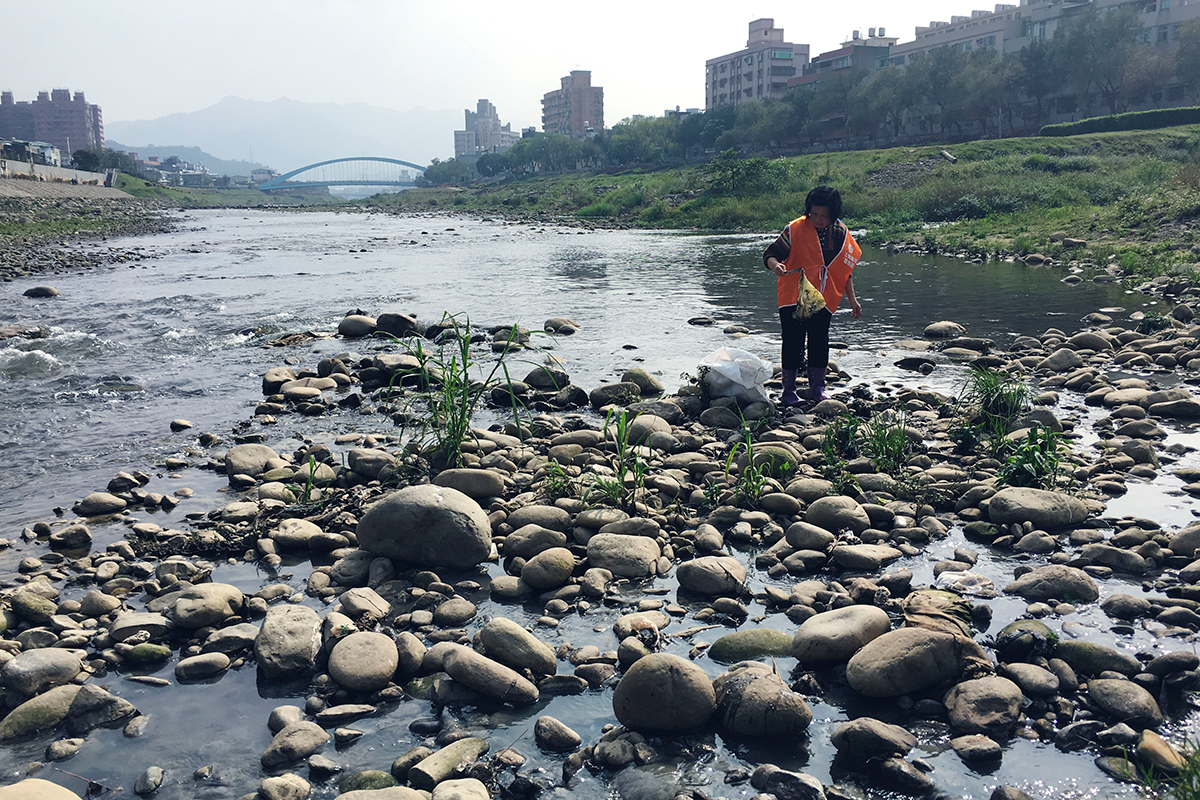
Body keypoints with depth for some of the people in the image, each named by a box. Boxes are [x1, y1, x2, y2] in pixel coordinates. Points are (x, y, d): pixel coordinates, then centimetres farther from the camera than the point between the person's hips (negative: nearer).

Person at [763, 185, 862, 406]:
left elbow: (845, 269, 12)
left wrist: (852, 300, 11)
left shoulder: (841, 234, 2)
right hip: (793, 297, -4)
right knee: (793, 342, -2)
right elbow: (770, 254, -11)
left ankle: (817, 388, 21)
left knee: (820, 342, 8)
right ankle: (789, 390, 9)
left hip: (824, 299, 4)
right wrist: (776, 265, -35)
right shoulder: (795, 229, -12)